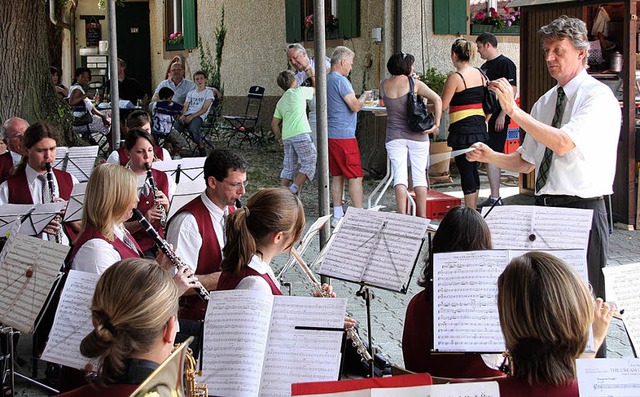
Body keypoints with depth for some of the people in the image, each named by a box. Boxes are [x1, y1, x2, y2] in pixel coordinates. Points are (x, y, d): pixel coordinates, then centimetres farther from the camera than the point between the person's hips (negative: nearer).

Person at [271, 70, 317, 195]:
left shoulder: (281, 101, 21)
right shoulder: (300, 91, 3)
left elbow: (274, 124, 21)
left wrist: (280, 138, 33)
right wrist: (312, 75, 31)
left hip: (286, 137, 7)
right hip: (301, 134, -7)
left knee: (288, 168, 13)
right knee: (309, 163, -3)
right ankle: (292, 191, -14)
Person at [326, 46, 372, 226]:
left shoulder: (326, 80, 15)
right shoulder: (340, 81, -15)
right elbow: (355, 106, -17)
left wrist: (360, 98, 21)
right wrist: (365, 96, 1)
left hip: (331, 135, 9)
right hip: (344, 136, -9)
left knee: (338, 175, 12)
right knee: (355, 176, -4)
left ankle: (337, 216, 14)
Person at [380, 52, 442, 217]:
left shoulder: (383, 85, 1)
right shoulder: (414, 83, -8)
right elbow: (437, 100, -16)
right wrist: (436, 124, -10)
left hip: (394, 136, 2)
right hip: (417, 135, -2)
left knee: (399, 176, 0)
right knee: (420, 176, 6)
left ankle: (402, 216, -8)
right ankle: (422, 217, 11)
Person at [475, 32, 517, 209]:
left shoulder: (505, 63, -8)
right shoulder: (485, 66, 19)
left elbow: (512, 91, -15)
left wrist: (502, 115, -20)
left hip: (497, 117, -9)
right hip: (485, 117, 9)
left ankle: (495, 198, -12)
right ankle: (494, 197, 15)